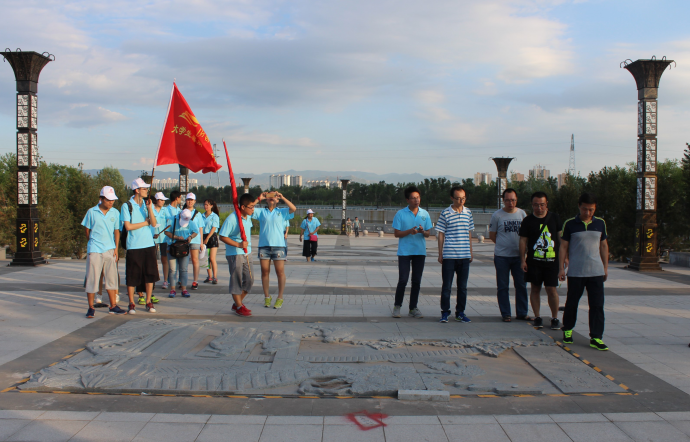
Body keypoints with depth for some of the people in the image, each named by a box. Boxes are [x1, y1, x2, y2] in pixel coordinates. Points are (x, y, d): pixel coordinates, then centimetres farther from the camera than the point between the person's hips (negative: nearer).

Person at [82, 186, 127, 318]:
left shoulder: (115, 213, 5)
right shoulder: (92, 212, -2)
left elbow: (116, 231, 10)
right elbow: (87, 231, 7)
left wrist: (116, 248, 3)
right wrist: (93, 244, 6)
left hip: (110, 250, 3)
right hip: (94, 251, -3)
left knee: (112, 278, 7)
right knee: (92, 279, -1)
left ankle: (113, 306, 16)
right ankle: (91, 308, 8)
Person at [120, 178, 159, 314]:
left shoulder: (147, 204, 9)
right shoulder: (127, 206, -3)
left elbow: (154, 224, -1)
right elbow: (128, 226, -10)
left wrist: (150, 208, -13)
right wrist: (145, 222, -2)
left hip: (149, 245, 4)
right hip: (134, 246, -4)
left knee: (150, 274, 5)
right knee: (132, 276, 1)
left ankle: (148, 302, 14)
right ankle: (131, 304, 13)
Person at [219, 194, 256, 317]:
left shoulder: (248, 217, 5)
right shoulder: (231, 219, -18)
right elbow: (222, 236, -17)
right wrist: (238, 245, -22)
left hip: (247, 253, 8)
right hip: (234, 254, -8)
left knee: (249, 279, 9)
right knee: (236, 280, 1)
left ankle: (238, 303, 23)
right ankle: (239, 307, 11)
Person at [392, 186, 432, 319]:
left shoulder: (425, 214, 6)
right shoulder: (400, 214, -3)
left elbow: (428, 234, 9)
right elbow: (396, 233, -4)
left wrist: (423, 232, -15)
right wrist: (410, 231, -20)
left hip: (420, 252, 3)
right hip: (404, 252, -3)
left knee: (417, 281, 6)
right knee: (403, 280, -5)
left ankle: (413, 308, 15)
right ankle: (397, 306, 12)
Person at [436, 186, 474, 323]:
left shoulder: (468, 212, 9)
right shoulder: (445, 213, -3)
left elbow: (469, 233, 16)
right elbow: (440, 234, 0)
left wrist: (471, 252, 14)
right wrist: (440, 254, -2)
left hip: (464, 255, 4)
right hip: (449, 255, -4)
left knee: (463, 286, 9)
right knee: (447, 286, 1)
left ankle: (460, 312, 18)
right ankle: (445, 312, 11)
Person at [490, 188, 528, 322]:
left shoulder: (522, 214, 5)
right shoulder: (497, 215, -3)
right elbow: (492, 235, 5)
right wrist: (504, 245, 3)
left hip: (518, 256, 3)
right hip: (502, 256, -2)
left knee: (521, 285, 7)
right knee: (503, 287, 3)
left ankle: (522, 313, 17)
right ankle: (505, 314, 12)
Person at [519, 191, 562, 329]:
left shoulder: (554, 218, 5)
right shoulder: (528, 221, 2)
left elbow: (561, 237, 10)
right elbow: (523, 241, 3)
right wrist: (523, 260, -2)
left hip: (552, 261, 0)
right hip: (534, 261, 0)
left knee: (551, 289, -2)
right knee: (535, 289, 6)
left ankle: (555, 318, 9)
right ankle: (537, 317, 16)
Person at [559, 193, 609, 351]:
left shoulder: (600, 223, 6)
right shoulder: (570, 224, -3)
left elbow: (604, 245, 14)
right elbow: (563, 246, 1)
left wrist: (605, 267, 13)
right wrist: (561, 268, -3)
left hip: (596, 272, 2)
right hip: (575, 272, -2)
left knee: (597, 305, -1)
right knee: (572, 302, 9)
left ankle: (596, 338, 2)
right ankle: (567, 330, 29)